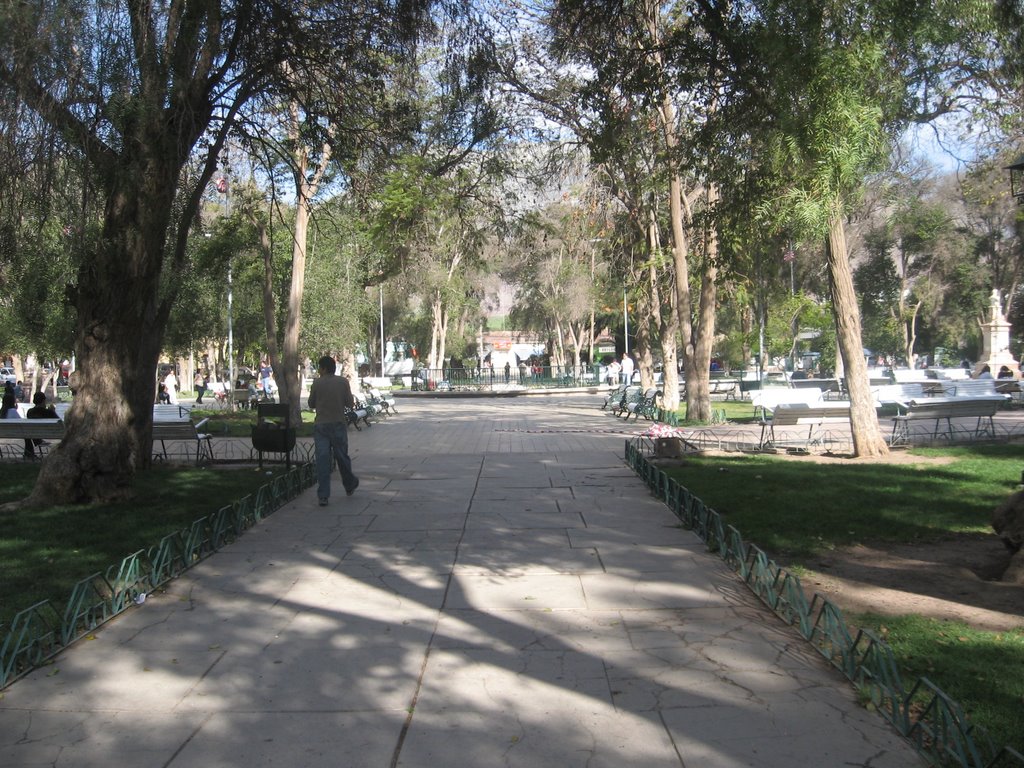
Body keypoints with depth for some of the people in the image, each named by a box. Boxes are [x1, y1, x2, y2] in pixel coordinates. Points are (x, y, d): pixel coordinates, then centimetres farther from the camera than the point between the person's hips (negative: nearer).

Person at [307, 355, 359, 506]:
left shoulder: (317, 383, -5)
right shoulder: (343, 382, -3)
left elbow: (311, 404, 3)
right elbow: (350, 403, -1)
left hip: (320, 425, -1)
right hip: (339, 424, 1)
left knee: (322, 460, -2)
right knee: (342, 457, 16)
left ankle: (323, 496, -7)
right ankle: (350, 486, 34)